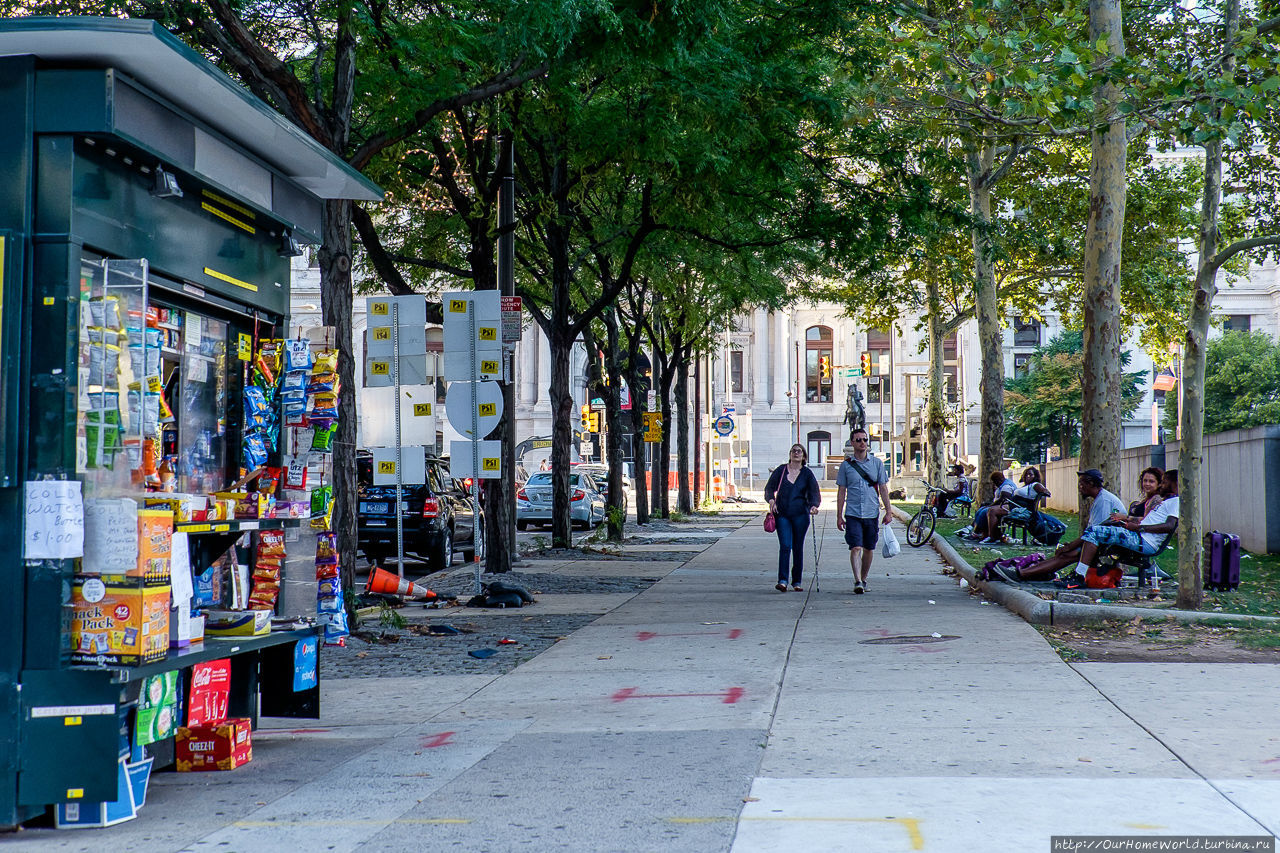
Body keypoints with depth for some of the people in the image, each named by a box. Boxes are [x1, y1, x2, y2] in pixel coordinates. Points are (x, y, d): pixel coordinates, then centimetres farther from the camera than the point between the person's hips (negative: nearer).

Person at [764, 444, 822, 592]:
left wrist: (814, 505, -20)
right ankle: (782, 580, -13)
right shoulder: (781, 470, 7)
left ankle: (797, 581, 15)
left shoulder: (807, 474, 6)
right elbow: (770, 487, 6)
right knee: (785, 546, -11)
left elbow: (814, 493, 1)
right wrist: (771, 500, -14)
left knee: (798, 548, 5)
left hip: (800, 515, 1)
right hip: (782, 514, -1)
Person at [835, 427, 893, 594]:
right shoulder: (846, 465, 3)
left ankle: (863, 579, 22)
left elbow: (883, 488, 9)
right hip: (853, 514, -2)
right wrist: (839, 516, 2)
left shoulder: (876, 463, 7)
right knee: (856, 548, -13)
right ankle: (857, 582, -19)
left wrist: (888, 511, 2)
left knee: (869, 549, 8)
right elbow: (841, 491, 6)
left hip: (872, 513, 2)